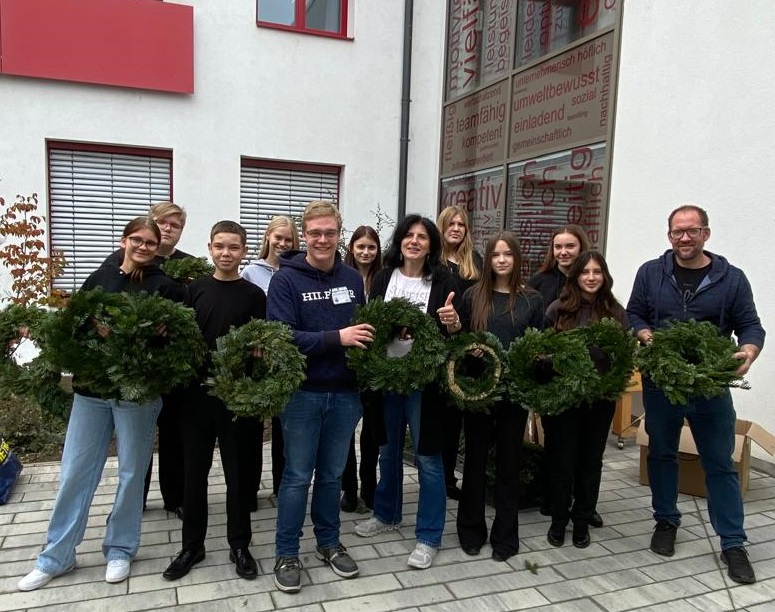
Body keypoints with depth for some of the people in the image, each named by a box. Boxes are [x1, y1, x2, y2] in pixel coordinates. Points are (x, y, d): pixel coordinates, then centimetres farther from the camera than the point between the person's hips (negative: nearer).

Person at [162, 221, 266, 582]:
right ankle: (192, 545, 27)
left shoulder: (254, 295, 0)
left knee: (239, 470, 8)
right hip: (198, 390, 2)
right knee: (195, 470, 11)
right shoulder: (195, 289, 5)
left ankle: (239, 545, 24)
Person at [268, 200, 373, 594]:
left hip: (345, 392, 4)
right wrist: (336, 338, -25)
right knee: (297, 476, 6)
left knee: (332, 474, 17)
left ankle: (329, 543, 34)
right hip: (303, 392, -4)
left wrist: (369, 337, -6)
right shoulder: (286, 279, -9)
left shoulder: (353, 278, 6)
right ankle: (286, 554, 23)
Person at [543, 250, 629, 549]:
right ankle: (558, 520, 25)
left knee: (591, 461, 13)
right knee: (562, 460, 7)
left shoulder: (616, 312, 3)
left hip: (601, 399, 2)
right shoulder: (557, 309, -3)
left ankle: (582, 521, 29)